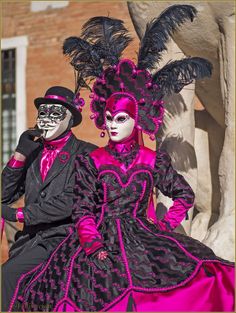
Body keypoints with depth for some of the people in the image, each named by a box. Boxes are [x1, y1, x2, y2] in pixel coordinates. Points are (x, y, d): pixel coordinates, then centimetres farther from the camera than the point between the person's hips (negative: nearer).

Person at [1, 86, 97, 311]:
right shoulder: (33, 151, 16)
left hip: (64, 240, -5)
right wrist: (20, 153, 0)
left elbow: (71, 202, -13)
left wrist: (19, 214, -9)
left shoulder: (86, 154, -1)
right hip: (30, 240, 5)